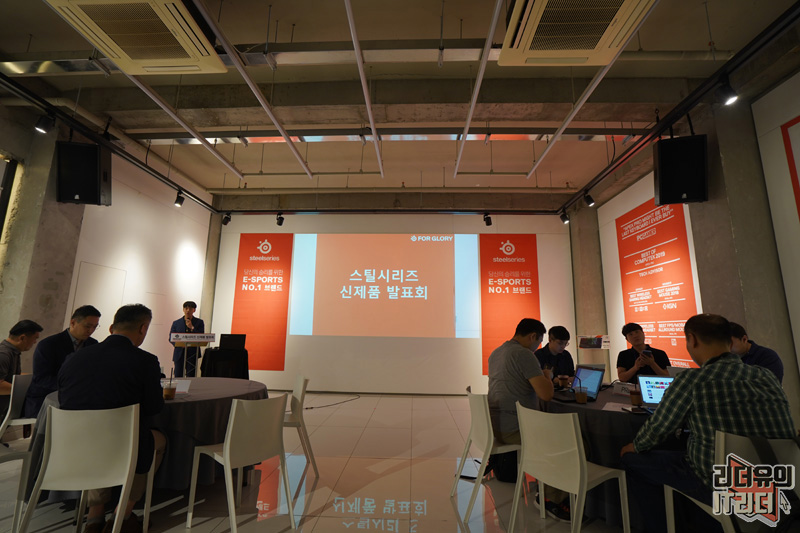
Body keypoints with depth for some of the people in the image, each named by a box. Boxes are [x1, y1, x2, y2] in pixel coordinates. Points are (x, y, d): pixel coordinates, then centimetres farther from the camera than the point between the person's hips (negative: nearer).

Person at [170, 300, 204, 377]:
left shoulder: (199, 322, 7)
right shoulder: (176, 323, 12)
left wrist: (192, 328, -11)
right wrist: (179, 344, -12)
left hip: (192, 354, -1)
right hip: (179, 353, 2)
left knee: (191, 377, -2)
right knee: (178, 377, 2)